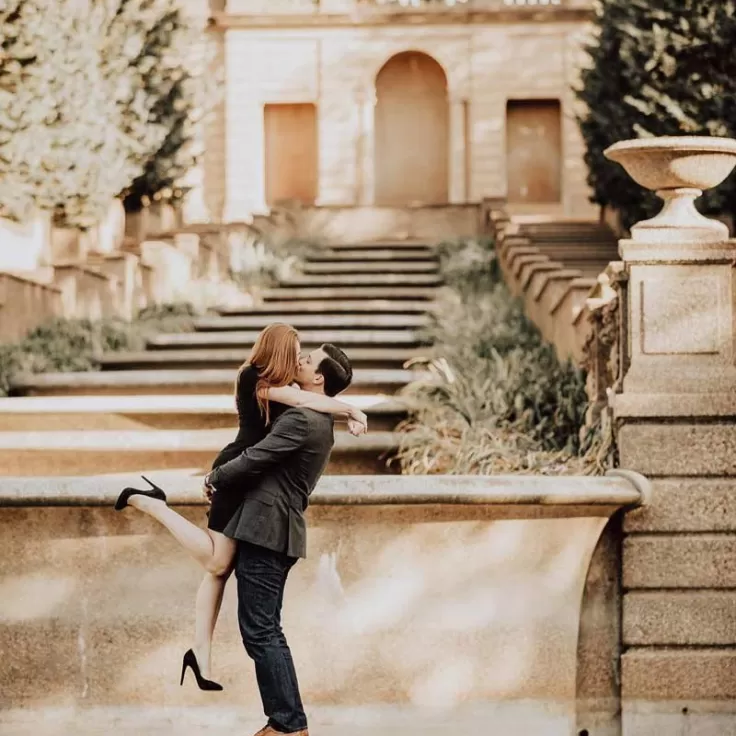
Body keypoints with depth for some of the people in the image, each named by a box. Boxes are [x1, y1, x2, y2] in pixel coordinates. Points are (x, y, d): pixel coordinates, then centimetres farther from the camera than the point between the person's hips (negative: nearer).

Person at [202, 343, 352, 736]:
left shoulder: (302, 419, -17)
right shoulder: (321, 422, 16)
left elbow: (253, 460, -16)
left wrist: (215, 479, 1)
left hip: (265, 531, -10)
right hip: (276, 532, 10)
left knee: (259, 632, -7)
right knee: (267, 631, 14)